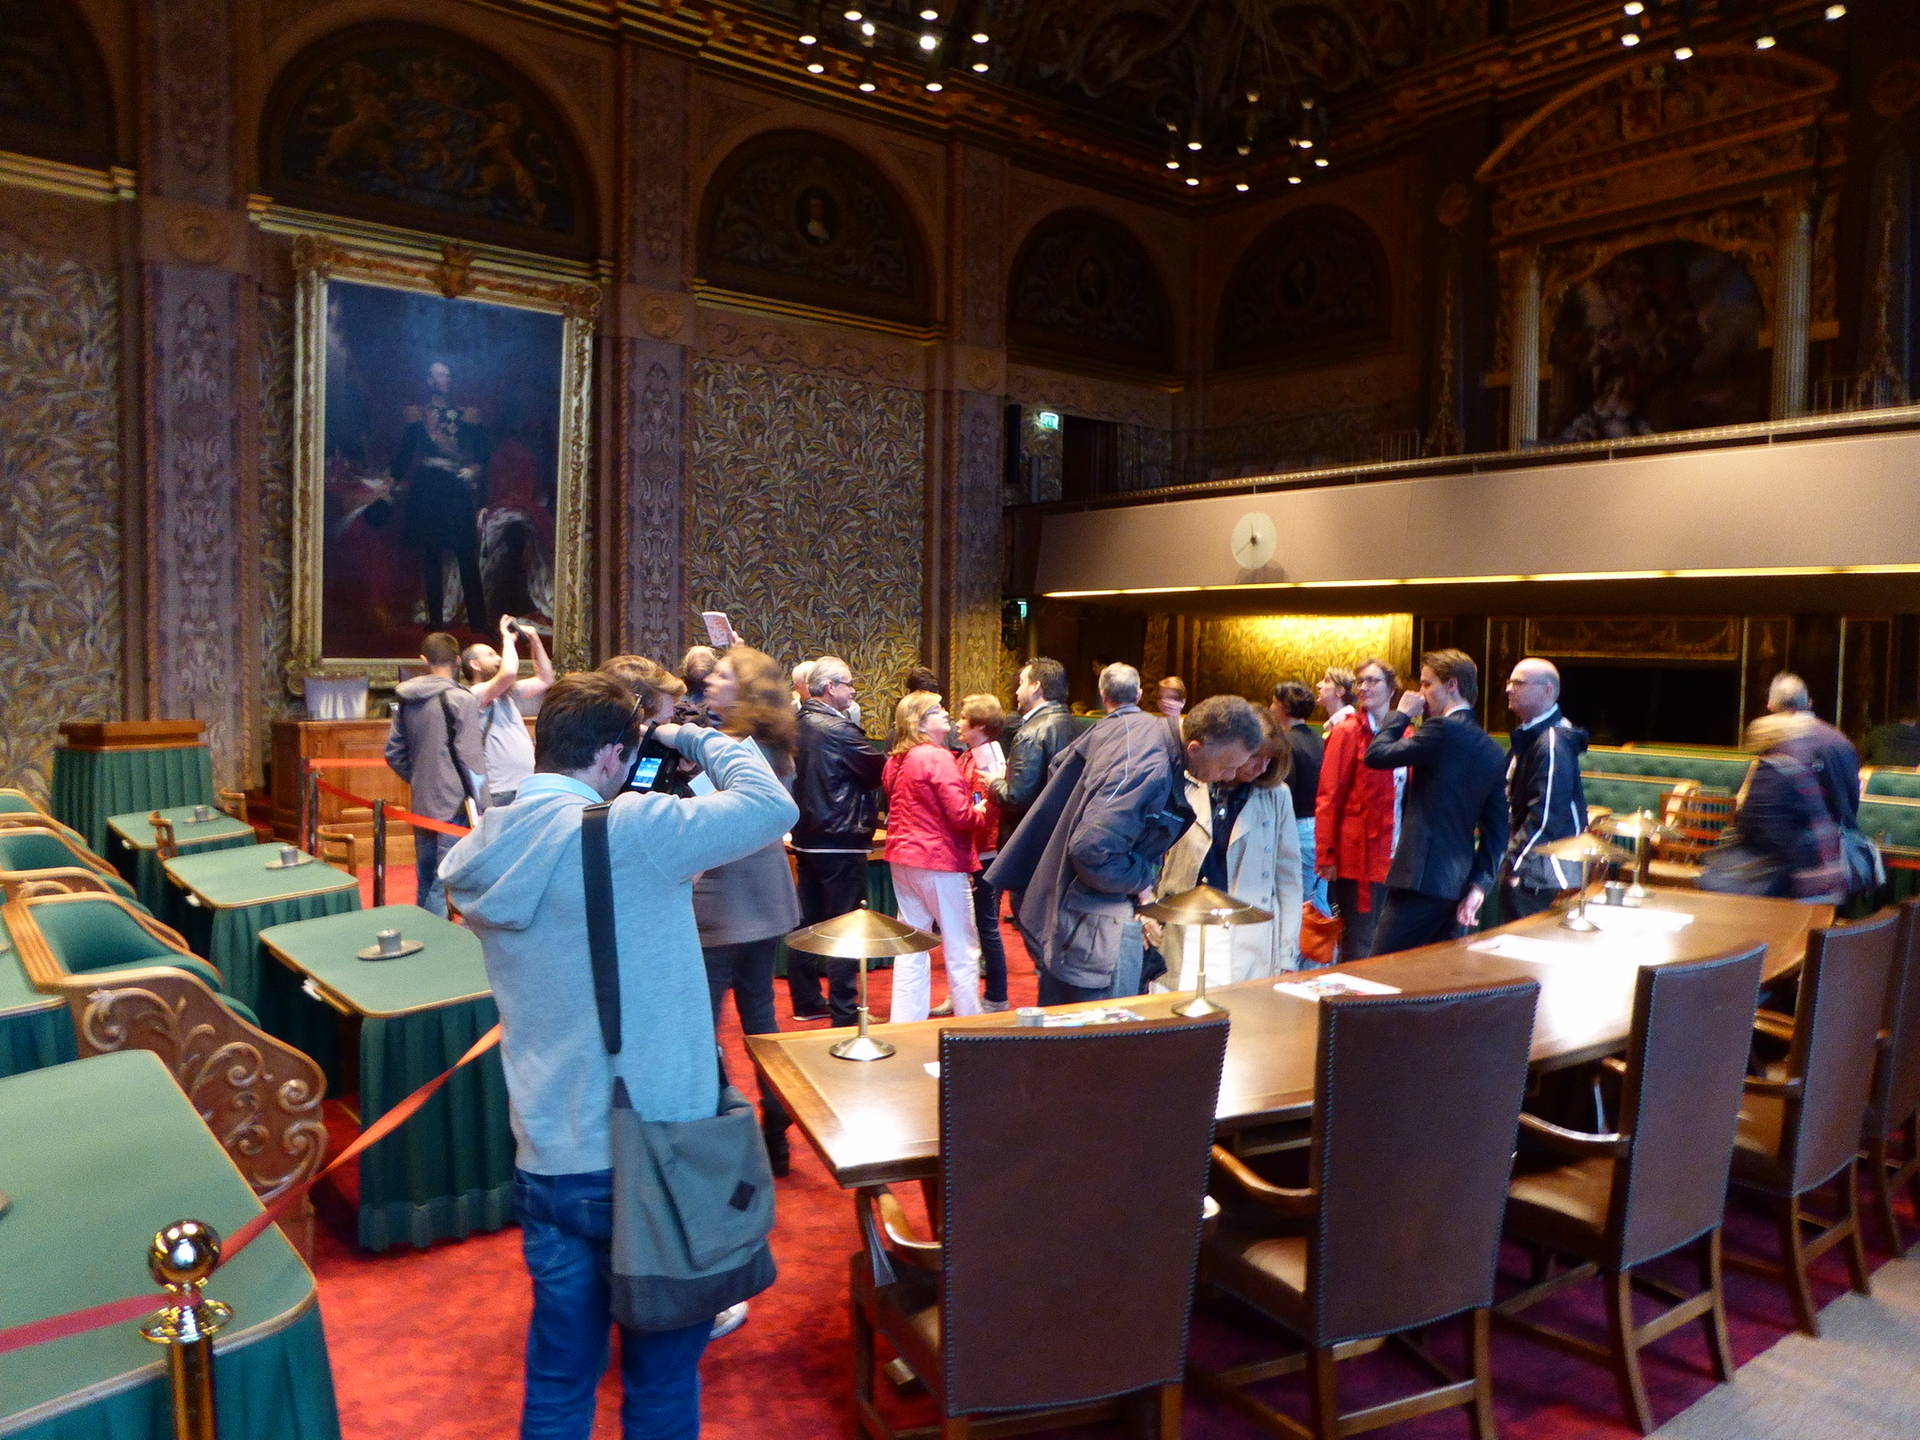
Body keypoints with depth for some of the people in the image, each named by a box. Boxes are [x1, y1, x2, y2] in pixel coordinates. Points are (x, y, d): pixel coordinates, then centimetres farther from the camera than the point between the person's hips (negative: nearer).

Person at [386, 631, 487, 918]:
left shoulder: (406, 701, 10)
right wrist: (479, 807, -10)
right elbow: (471, 758, -14)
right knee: (445, 883, -5)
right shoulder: (459, 699, -11)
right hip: (454, 807, -7)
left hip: (421, 806, 7)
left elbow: (394, 754, 14)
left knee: (425, 883, 17)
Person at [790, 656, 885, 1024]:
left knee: (809, 921, 15)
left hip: (806, 838, 9)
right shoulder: (837, 728, -18)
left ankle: (806, 1001, 25)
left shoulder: (800, 725, 8)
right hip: (840, 841, -9)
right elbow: (880, 770, -15)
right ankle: (844, 1013, 3)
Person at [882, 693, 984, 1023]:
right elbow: (960, 815, -20)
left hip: (902, 859, 8)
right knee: (961, 949, 4)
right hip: (940, 860, -8)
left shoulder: (895, 761, 9)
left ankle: (903, 1024, 16)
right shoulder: (938, 758, -16)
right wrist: (979, 813, -2)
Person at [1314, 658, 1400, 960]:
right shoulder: (1347, 732, -5)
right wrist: (1326, 857, -13)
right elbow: (1328, 799, -7)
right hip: (1359, 856, -5)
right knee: (1359, 949, 0)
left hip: (1396, 860, 5)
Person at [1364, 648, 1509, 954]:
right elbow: (1497, 828, 14)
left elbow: (1376, 755, -11)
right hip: (1456, 883, 9)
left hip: (1422, 878, -9)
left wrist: (1402, 713, 4)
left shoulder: (1443, 729, -11)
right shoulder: (1491, 750, 15)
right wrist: (1479, 885, 12)